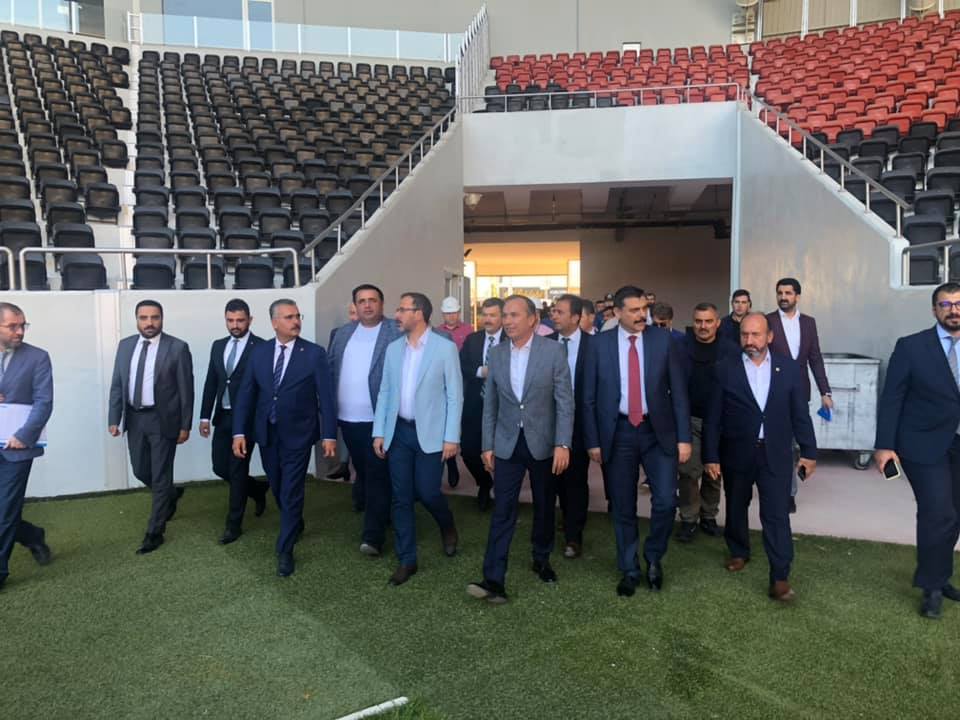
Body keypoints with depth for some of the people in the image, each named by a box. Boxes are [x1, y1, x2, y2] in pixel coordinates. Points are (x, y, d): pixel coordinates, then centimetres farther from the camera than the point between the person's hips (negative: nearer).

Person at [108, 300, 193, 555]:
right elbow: (117, 385, 7)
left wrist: (185, 425, -9)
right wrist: (114, 419, 0)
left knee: (160, 476, 3)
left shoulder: (177, 348, -9)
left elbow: (186, 389, -8)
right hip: (134, 419, 5)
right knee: (141, 471, 15)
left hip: (162, 420, -5)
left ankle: (154, 532, 15)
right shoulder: (125, 345, 6)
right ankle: (171, 495, 43)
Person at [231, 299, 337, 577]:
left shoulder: (314, 353, -8)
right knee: (277, 489, 19)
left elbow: (326, 397, -8)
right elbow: (246, 394, 3)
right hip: (266, 434, 4)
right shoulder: (259, 352, 2)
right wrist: (239, 431, -3)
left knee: (291, 492, 0)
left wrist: (329, 434, -12)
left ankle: (285, 551, 13)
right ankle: (296, 524, 45)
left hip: (298, 435, -4)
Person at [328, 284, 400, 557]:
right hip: (347, 417, 6)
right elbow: (331, 369, 12)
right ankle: (364, 501, 46)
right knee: (361, 468, 23)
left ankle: (373, 535, 0)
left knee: (377, 474, -2)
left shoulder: (396, 334, -7)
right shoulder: (342, 334, 11)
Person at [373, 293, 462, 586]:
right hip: (398, 431, 4)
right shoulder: (393, 348, 6)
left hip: (430, 432, -4)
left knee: (427, 492, -2)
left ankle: (447, 527, 32)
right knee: (401, 498, 6)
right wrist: (379, 432, 4)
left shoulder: (445, 347, -7)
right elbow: (384, 392, 9)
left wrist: (451, 437, -11)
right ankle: (406, 560, 19)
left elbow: (455, 395, -7)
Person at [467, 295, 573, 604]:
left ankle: (542, 560, 36)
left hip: (543, 443, -1)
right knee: (502, 510, -3)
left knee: (544, 507, 14)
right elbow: (490, 403, 6)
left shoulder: (553, 350, -8)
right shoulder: (497, 353, 2)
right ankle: (494, 580, -2)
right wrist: (487, 445, 4)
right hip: (507, 444, 2)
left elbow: (565, 401, -9)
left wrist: (562, 444, -14)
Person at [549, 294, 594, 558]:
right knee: (558, 475, 15)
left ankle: (573, 536, 11)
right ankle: (570, 521, 37)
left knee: (576, 477, 2)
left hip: (580, 419, -3)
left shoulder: (592, 344, -10)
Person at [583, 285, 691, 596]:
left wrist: (684, 437, -4)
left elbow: (678, 391, 0)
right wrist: (593, 441, -2)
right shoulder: (600, 344, -2)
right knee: (623, 507, 8)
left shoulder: (663, 340, -2)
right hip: (618, 433, 0)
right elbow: (589, 397, 1)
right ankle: (629, 571, 26)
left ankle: (653, 557, 22)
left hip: (658, 431, 0)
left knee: (666, 500, -6)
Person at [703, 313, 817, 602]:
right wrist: (711, 456, -6)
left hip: (775, 453, 0)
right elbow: (713, 417, -4)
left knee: (777, 514, -2)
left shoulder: (789, 367, -1)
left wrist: (808, 451, 3)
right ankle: (739, 552, 41)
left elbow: (800, 413, 3)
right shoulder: (725, 368, -6)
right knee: (736, 508, 17)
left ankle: (780, 578, 5)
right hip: (736, 453, 1)